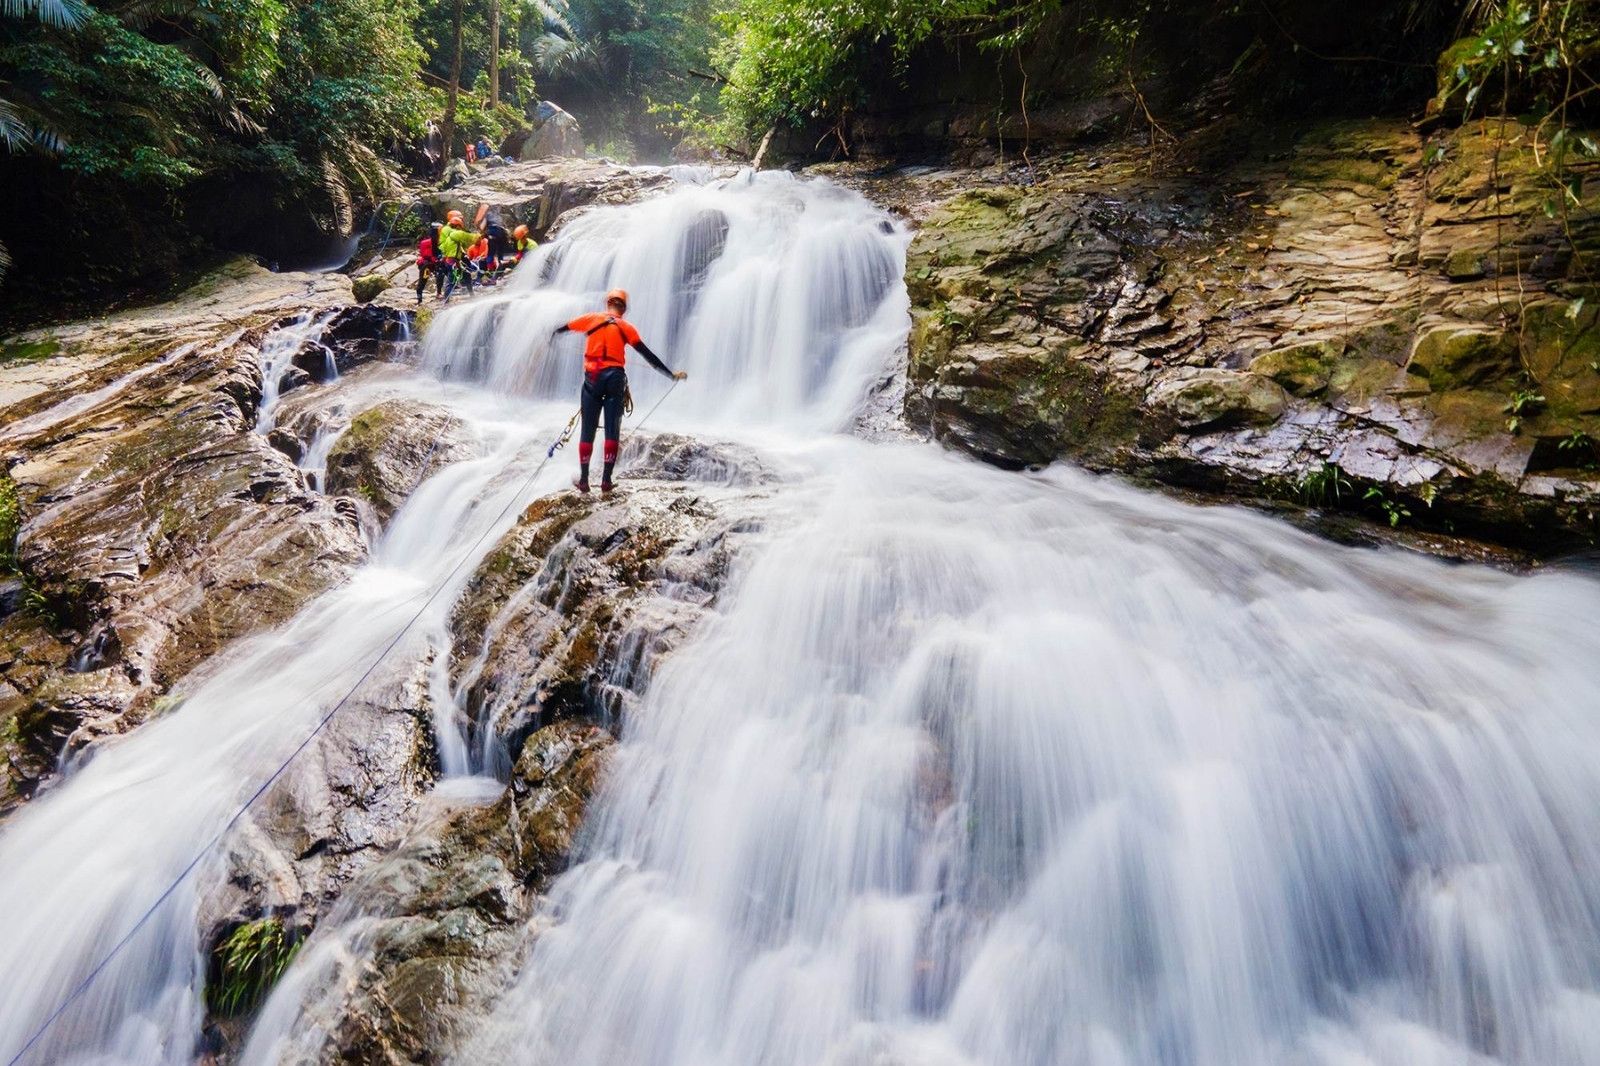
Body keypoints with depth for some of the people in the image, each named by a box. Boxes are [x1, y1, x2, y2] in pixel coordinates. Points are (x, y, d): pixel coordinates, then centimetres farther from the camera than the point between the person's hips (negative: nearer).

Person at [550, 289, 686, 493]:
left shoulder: (591, 319, 8)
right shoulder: (625, 326, 5)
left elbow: (563, 328, 25)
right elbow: (648, 355, 2)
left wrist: (553, 335, 49)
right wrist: (671, 375, 5)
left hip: (592, 378, 1)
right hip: (615, 378, -1)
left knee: (587, 431, 8)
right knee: (612, 431, 2)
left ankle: (583, 480, 11)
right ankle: (606, 480, -1)